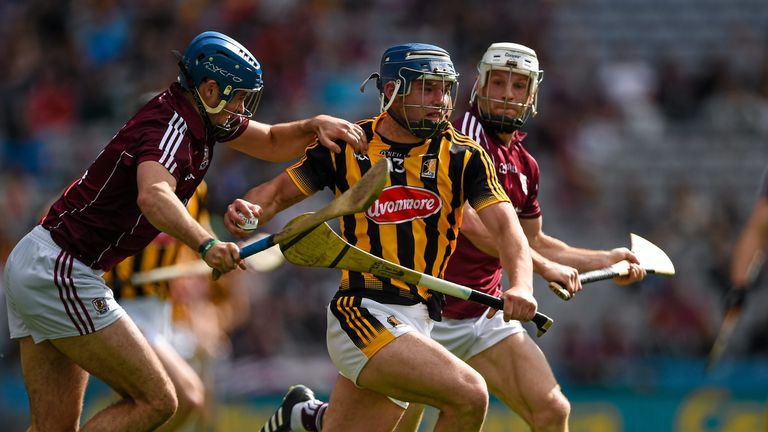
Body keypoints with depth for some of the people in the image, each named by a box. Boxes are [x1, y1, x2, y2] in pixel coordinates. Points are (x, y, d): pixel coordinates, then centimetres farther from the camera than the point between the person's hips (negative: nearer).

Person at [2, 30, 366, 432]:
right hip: (60, 277, -10)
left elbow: (272, 143, 19)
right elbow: (153, 196, -42)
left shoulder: (202, 116, 7)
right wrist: (206, 244, -57)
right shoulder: (168, 129, -21)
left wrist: (314, 125, -1)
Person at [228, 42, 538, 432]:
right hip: (362, 315, -4)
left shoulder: (463, 156, 5)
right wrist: (247, 209, -15)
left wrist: (521, 285, -24)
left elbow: (505, 225, -5)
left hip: (416, 324, 4)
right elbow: (277, 192, 9)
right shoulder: (348, 147, 1)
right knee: (469, 394, -23)